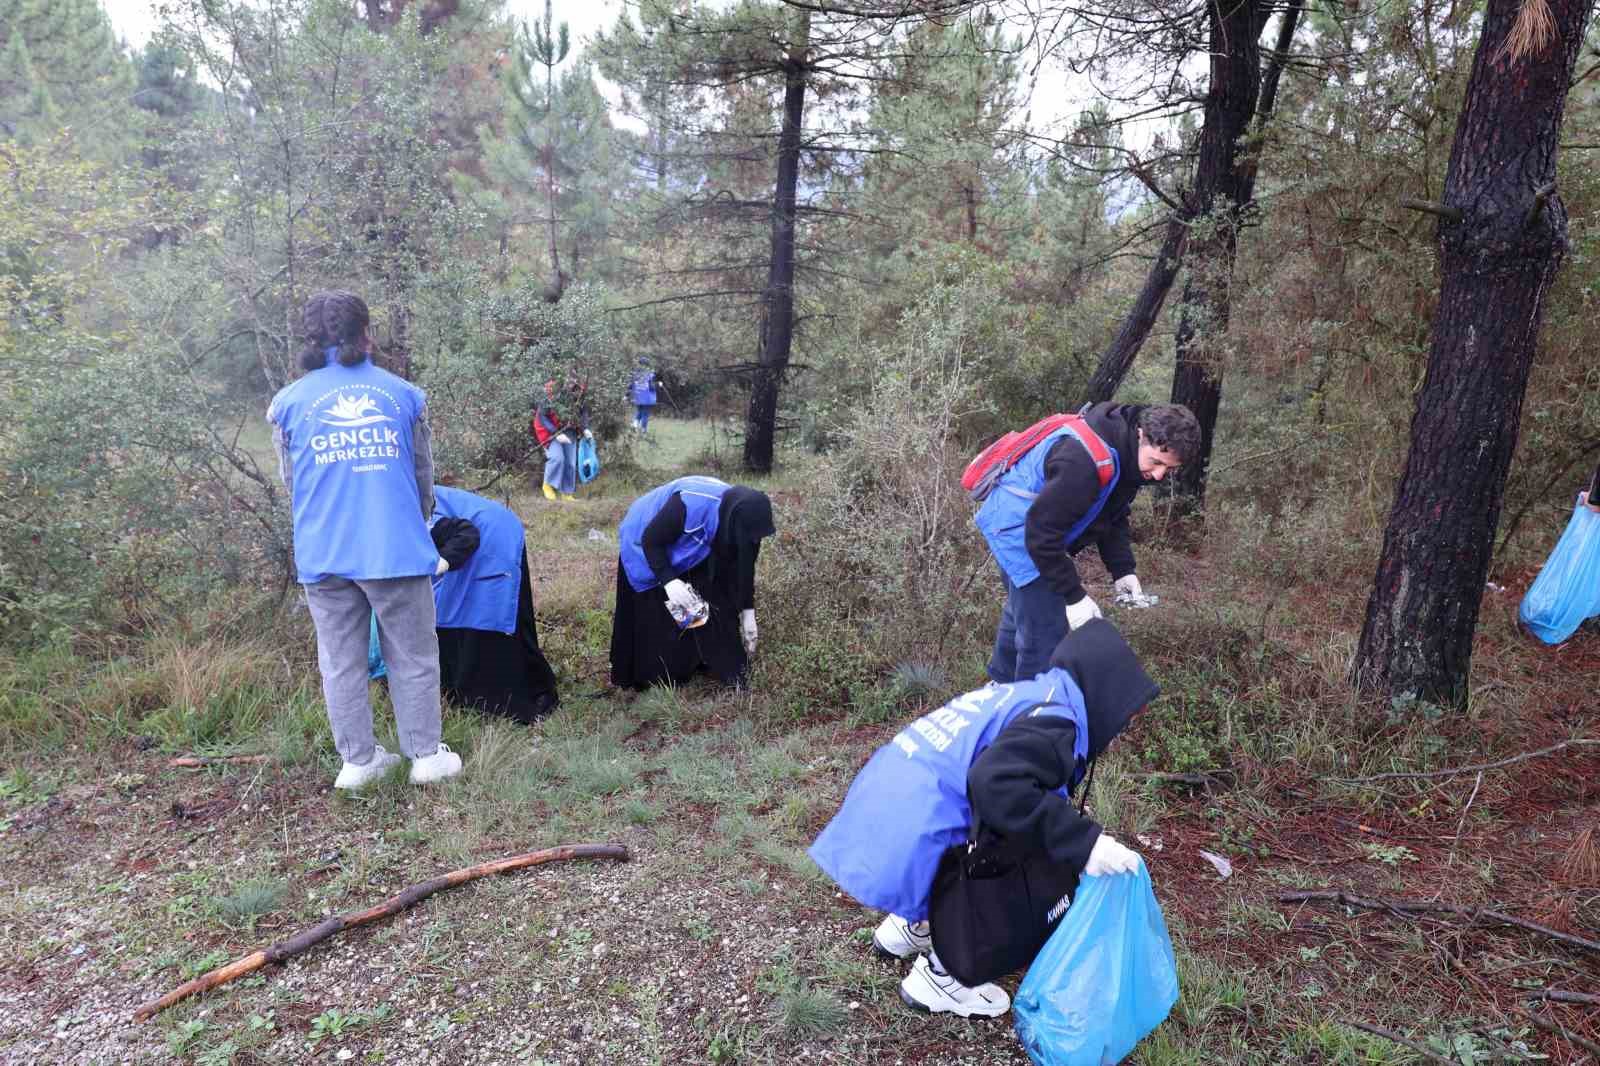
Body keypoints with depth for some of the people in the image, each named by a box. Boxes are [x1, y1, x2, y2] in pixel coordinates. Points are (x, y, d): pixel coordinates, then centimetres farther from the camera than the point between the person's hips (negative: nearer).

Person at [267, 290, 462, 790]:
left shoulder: (289, 402, 6)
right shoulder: (404, 394, 4)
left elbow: (291, 483, 14)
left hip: (324, 556, 1)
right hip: (397, 549, -1)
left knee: (341, 661, 12)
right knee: (413, 656, 10)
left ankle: (358, 760, 20)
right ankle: (427, 754, 17)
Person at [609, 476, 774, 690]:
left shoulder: (740, 517, -23)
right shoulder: (690, 505, -43)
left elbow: (745, 568, -8)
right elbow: (650, 540, -30)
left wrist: (748, 612, -3)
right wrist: (669, 581, -38)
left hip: (686, 551, 5)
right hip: (646, 551, -5)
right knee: (653, 620, 1)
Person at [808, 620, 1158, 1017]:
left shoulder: (1023, 695, 15)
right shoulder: (1054, 721, -13)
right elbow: (998, 786, -30)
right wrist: (1082, 843, -25)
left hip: (881, 799, 9)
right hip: (906, 841, -9)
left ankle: (907, 927, 41)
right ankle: (937, 977, 20)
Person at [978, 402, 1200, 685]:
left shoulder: (1128, 455, -6)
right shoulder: (1085, 461, -37)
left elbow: (1113, 516, 8)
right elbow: (1041, 532, -34)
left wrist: (1123, 571, -4)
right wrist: (1074, 596, -28)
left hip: (1037, 527, 10)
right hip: (1018, 528, -10)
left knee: (1024, 609, 28)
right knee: (1045, 633, -12)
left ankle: (1003, 685, 51)